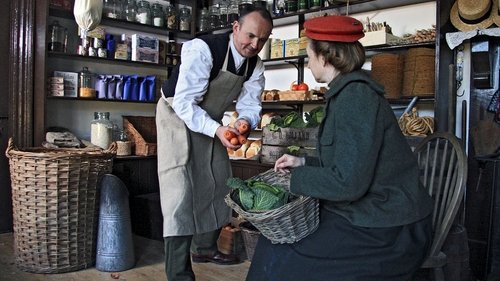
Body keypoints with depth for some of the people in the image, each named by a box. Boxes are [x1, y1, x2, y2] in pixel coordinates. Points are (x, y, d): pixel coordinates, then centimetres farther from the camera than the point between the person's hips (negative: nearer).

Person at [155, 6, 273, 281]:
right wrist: (217, 130, -45)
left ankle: (204, 247, 33)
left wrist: (244, 122, -31)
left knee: (218, 184, 12)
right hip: (177, 115, -7)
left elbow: (250, 105, -7)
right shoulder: (203, 49, -30)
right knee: (180, 189, -15)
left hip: (210, 121, 7)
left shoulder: (255, 66, -8)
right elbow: (184, 103, -33)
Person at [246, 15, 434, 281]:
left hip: (386, 232, -9)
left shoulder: (356, 96, -20)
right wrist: (303, 162, 13)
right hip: (368, 215, 9)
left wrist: (295, 177, -11)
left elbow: (347, 182, -25)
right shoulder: (348, 92, 10)